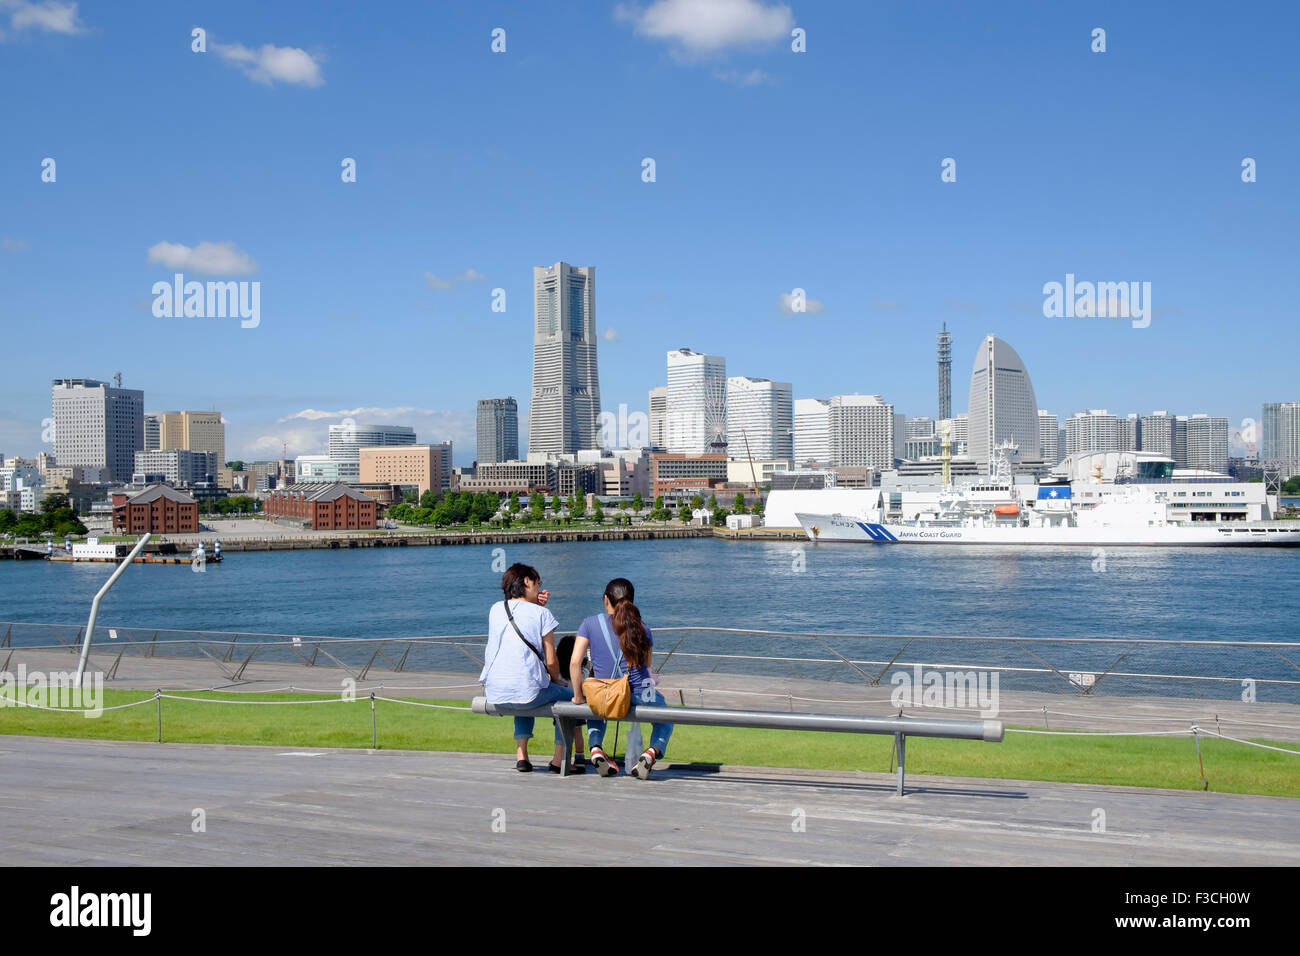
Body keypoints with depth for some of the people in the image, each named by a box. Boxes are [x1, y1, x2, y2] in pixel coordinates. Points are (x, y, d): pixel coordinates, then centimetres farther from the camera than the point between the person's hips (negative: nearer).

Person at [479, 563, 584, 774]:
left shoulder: (496, 609, 11)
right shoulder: (541, 614, -3)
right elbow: (551, 661, -3)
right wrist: (556, 680, 16)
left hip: (493, 692, 5)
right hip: (527, 689, -5)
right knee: (567, 696, 23)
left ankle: (521, 756, 27)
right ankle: (559, 760, 20)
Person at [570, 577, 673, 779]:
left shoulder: (591, 623, -1)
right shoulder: (642, 628, 3)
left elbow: (574, 663, -5)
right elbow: (647, 666, 11)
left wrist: (579, 696, 5)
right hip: (639, 696, -1)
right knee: (664, 719, 31)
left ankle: (594, 748, 11)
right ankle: (652, 751, -1)